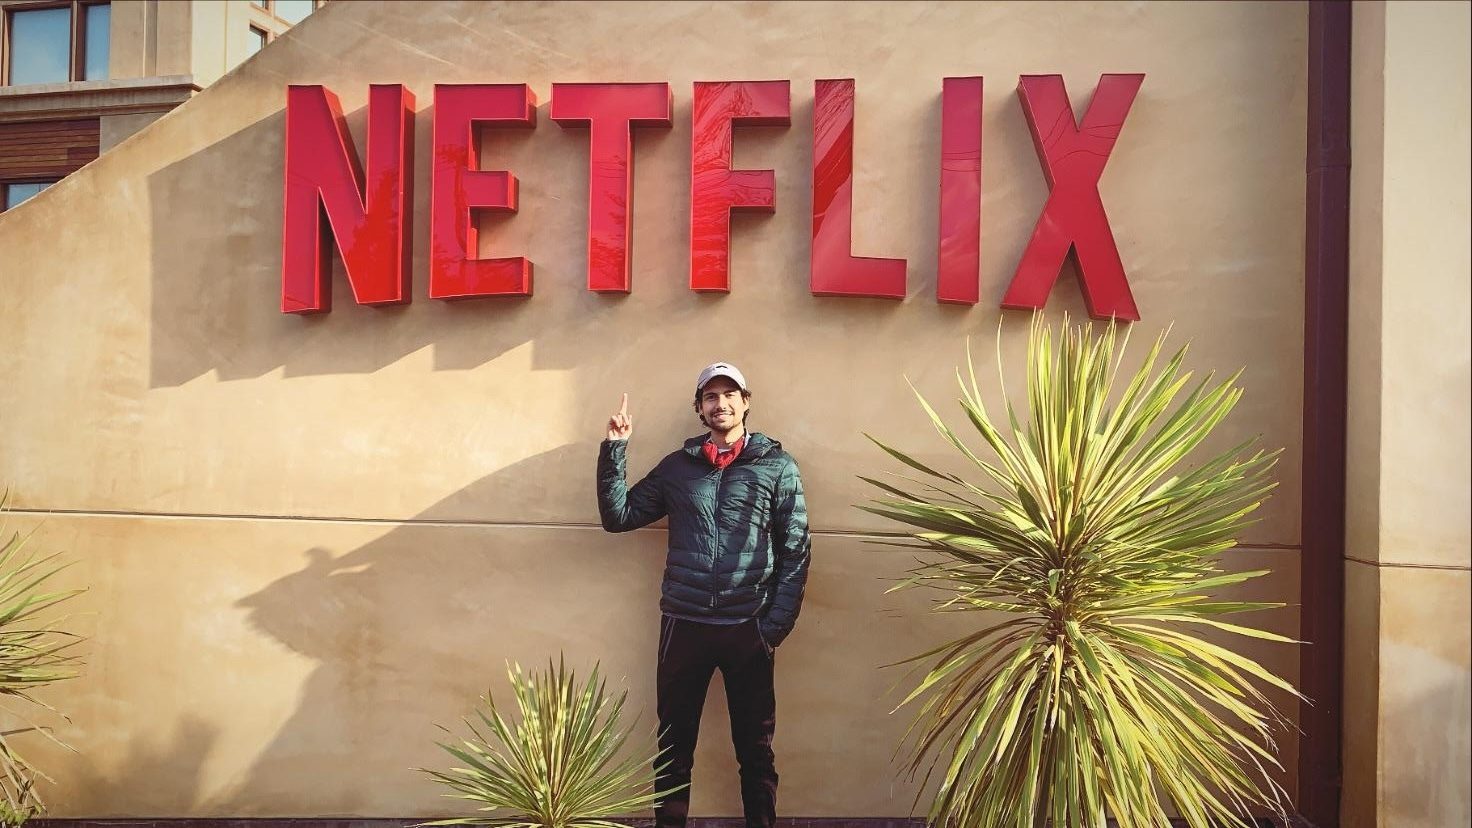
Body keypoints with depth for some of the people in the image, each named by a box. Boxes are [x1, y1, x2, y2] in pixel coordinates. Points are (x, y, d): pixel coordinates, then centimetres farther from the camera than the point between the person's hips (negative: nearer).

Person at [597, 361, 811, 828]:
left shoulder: (777, 466, 1)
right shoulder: (677, 466, 8)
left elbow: (795, 552, -1)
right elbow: (617, 516, 6)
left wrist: (776, 626, -7)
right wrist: (615, 449, -3)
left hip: (749, 628, -1)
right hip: (684, 626, 2)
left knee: (755, 749, 12)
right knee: (674, 746, 12)